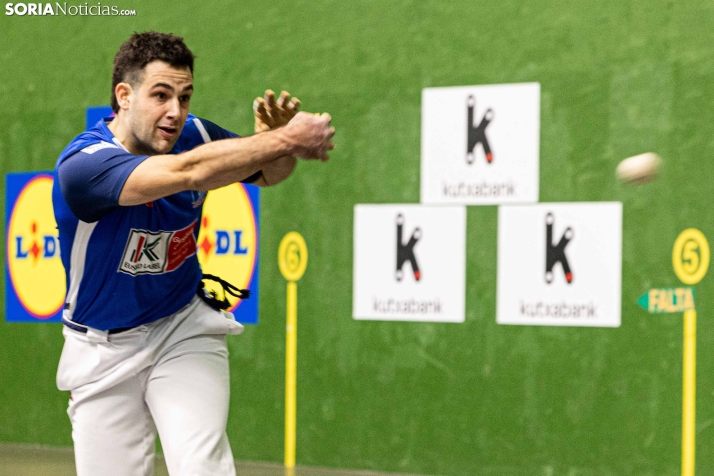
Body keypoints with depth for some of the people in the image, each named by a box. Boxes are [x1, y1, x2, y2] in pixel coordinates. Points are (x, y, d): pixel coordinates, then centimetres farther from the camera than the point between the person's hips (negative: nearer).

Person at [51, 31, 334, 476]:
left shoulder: (194, 136, -9)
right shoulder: (82, 164, -26)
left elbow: (267, 172, 10)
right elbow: (189, 172, -42)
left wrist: (279, 135, -15)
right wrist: (286, 139, -38)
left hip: (185, 331, 2)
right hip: (104, 351, -2)